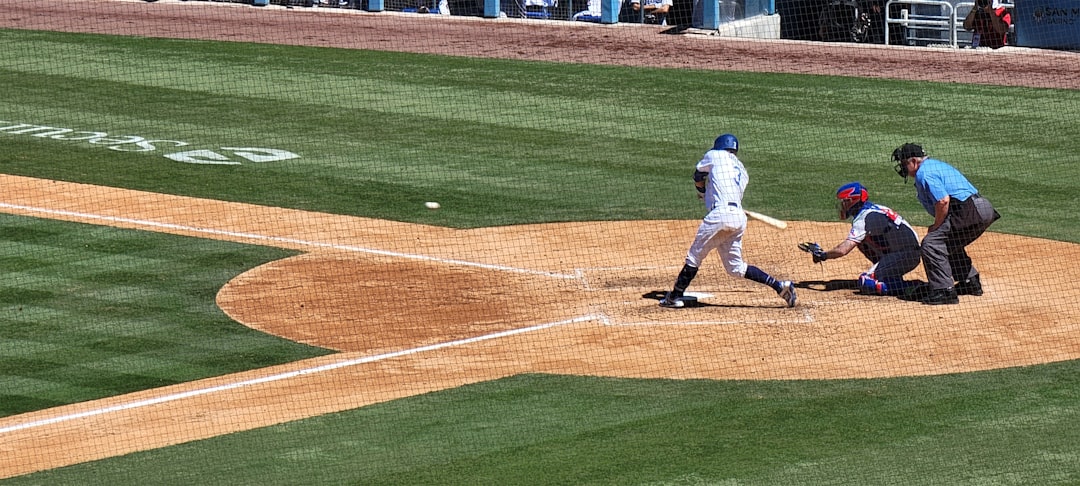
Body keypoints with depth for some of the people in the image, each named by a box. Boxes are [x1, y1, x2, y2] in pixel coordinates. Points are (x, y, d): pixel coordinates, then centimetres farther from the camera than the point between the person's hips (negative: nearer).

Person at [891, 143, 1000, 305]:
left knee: (931, 242, -12)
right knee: (949, 243, 29)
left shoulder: (923, 173, -8)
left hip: (969, 211, -10)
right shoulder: (937, 165, 25)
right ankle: (971, 282, 35)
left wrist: (936, 227, -7)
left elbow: (943, 200, -19)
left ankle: (944, 291, -16)